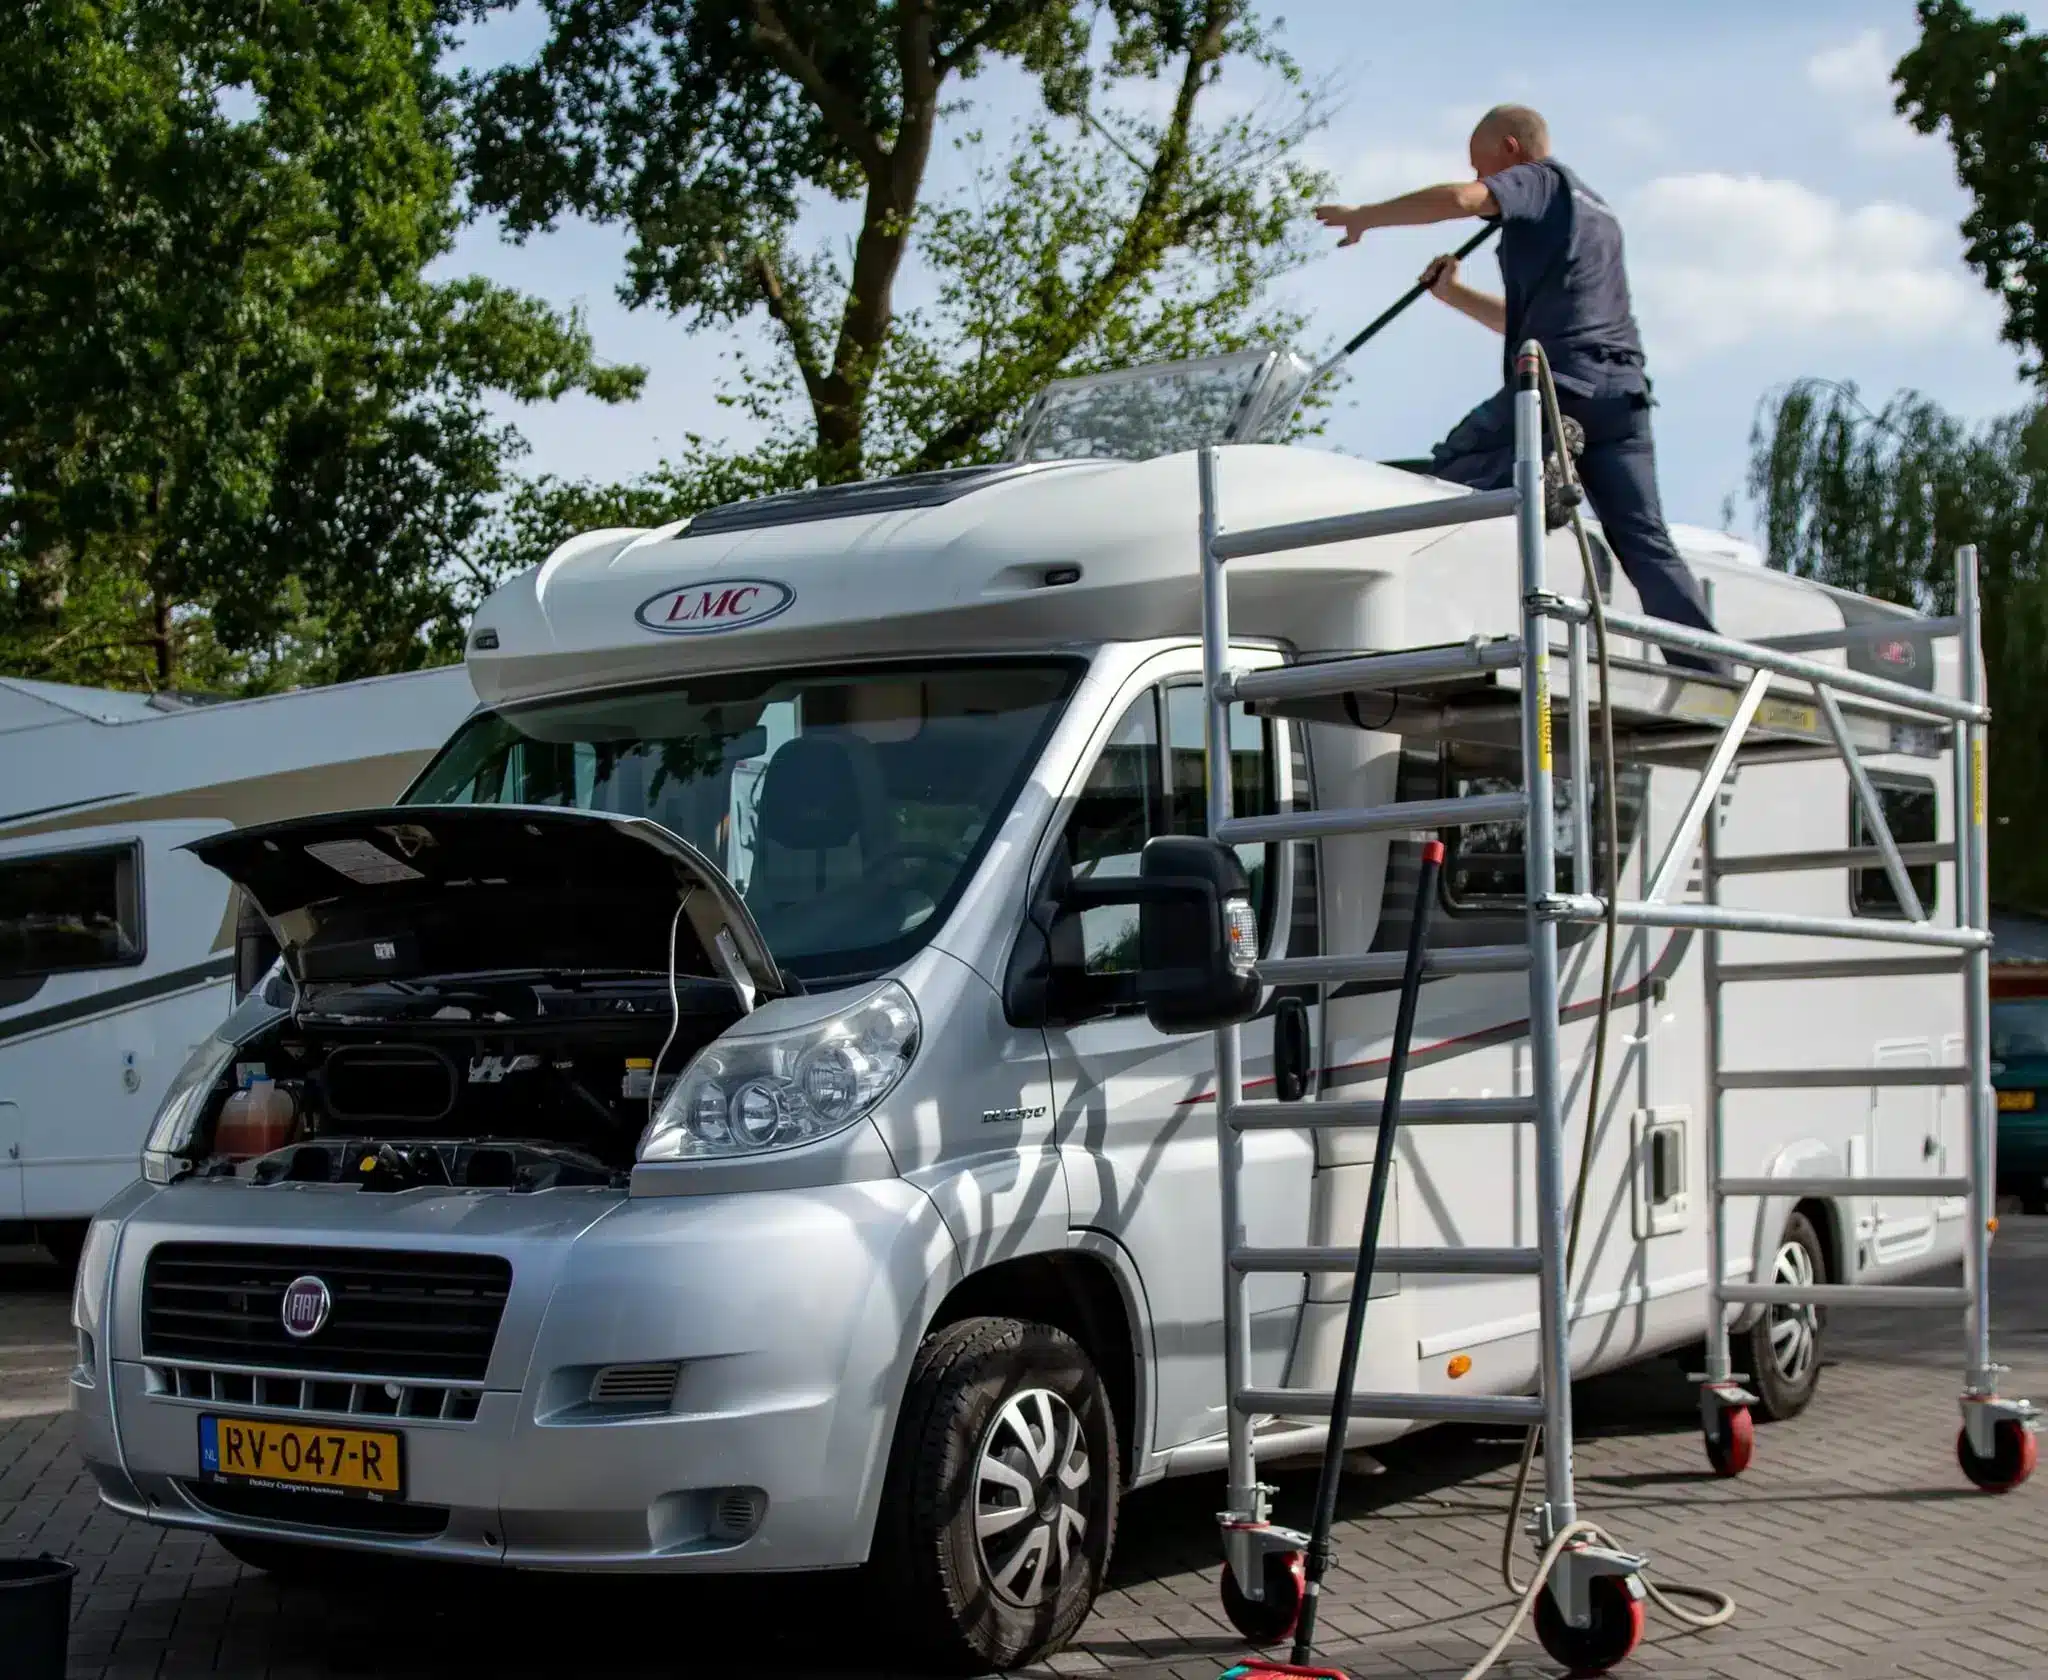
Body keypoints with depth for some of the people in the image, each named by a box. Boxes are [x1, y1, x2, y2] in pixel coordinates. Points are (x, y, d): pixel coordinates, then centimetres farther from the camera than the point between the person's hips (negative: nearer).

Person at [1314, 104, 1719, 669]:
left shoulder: (1540, 179, 9)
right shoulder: (1596, 209, 35)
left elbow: (1459, 199, -12)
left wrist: (1364, 216, -1)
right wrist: (1453, 294, 33)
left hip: (1560, 379, -8)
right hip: (1623, 388, 8)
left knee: (1449, 473, 0)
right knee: (1645, 543, 0)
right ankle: (1712, 675, -11)